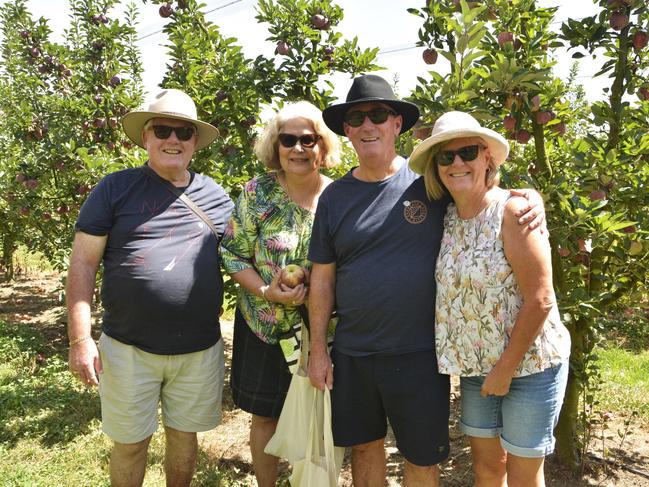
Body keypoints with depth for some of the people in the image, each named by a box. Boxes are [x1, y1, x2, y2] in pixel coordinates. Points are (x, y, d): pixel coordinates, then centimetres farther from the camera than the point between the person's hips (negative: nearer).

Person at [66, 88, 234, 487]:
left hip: (200, 349, 2)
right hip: (129, 349, -2)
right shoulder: (115, 189, -2)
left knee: (185, 437, 18)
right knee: (130, 444, 14)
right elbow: (83, 262, -4)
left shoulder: (216, 196, 6)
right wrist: (80, 339, -10)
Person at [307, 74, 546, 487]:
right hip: (351, 355, 2)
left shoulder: (428, 180, -4)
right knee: (365, 446, 19)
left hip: (420, 354, -2)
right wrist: (318, 350, 3)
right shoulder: (335, 197, 2)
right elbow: (322, 278, 4)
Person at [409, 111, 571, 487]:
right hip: (476, 367, 5)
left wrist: (506, 368, -15)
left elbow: (540, 301, -20)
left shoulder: (512, 210, -17)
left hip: (529, 364, -5)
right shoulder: (446, 219, 2)